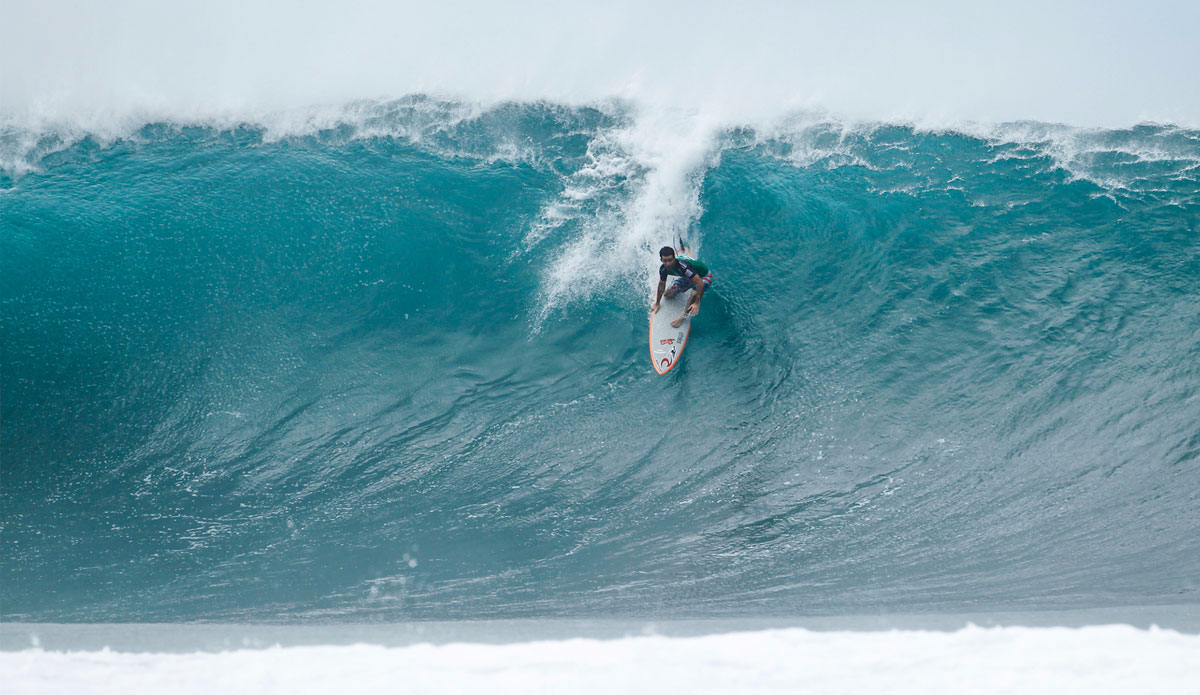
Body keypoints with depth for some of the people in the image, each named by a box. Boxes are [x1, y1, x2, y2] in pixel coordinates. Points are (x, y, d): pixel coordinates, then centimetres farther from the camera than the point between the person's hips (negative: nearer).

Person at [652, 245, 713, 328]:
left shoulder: (683, 266, -43)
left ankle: (682, 317, -18)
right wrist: (657, 303, 7)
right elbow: (662, 284, -1)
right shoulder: (663, 269, -21)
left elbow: (700, 283, -44)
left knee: (694, 294, -35)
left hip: (704, 277, -7)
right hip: (687, 278, 7)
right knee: (668, 294, 3)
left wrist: (697, 303, -46)